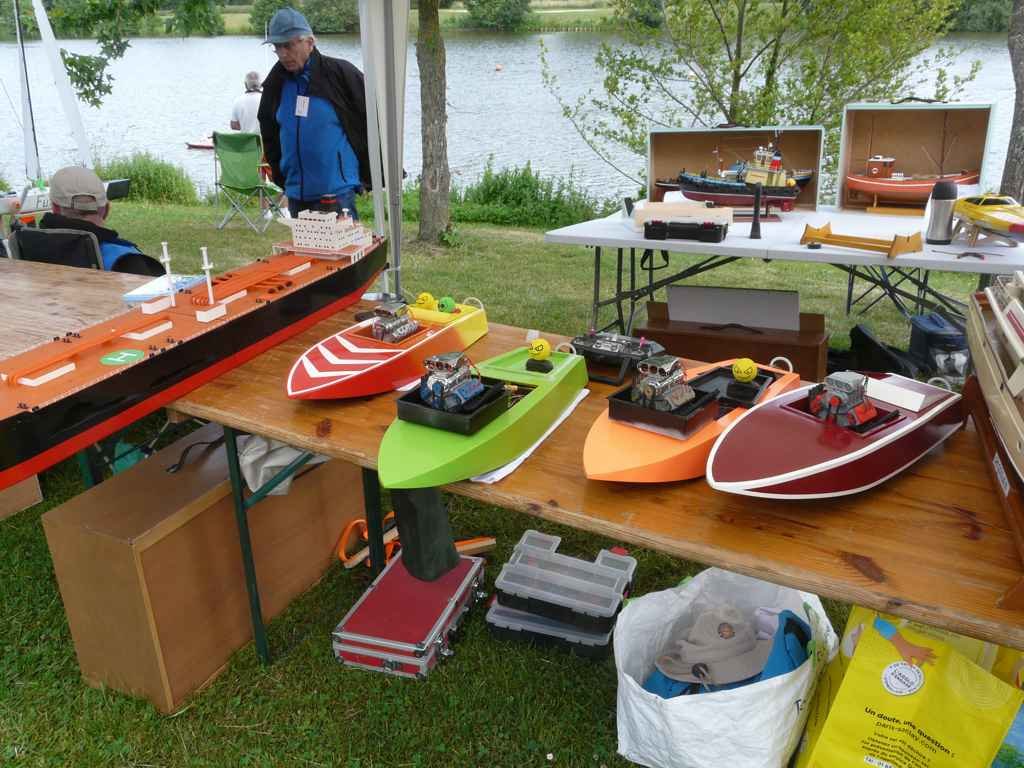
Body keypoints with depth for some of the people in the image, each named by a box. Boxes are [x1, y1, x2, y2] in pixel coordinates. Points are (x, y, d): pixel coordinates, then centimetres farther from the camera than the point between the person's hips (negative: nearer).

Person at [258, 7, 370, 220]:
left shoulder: (341, 73, -7)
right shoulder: (275, 83, 9)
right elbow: (269, 136, 22)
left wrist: (368, 178, -1)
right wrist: (281, 177, 16)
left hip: (336, 192, -6)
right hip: (296, 193, 6)